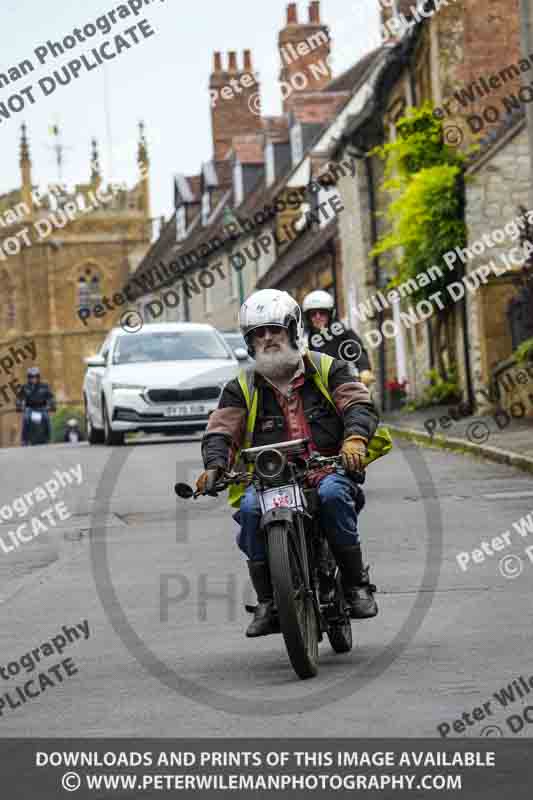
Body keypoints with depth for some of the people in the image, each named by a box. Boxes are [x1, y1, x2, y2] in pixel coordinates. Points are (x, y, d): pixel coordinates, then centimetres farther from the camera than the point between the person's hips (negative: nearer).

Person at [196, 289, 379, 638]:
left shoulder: (329, 370, 11)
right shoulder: (241, 389, 15)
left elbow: (360, 405, -2)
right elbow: (221, 430, 5)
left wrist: (354, 438, -25)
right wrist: (214, 466, -18)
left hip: (328, 468, -1)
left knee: (333, 494, -35)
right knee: (250, 508, -30)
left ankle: (357, 584, -20)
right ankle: (267, 601, -18)